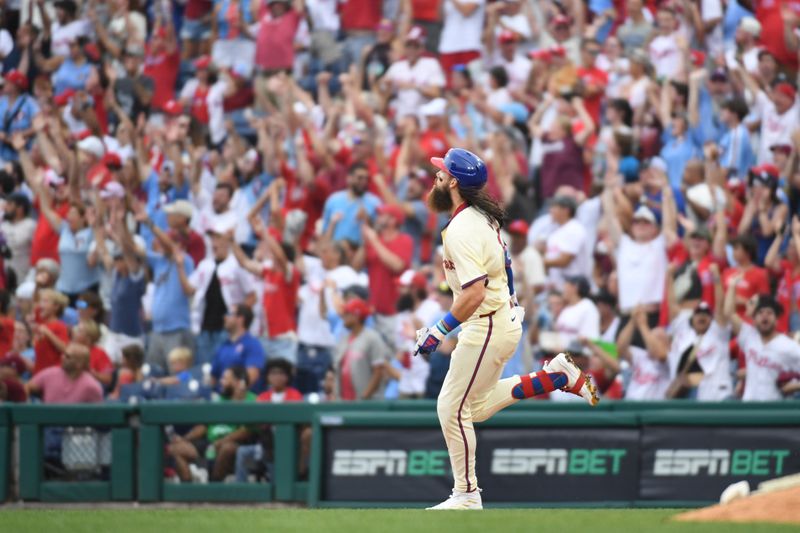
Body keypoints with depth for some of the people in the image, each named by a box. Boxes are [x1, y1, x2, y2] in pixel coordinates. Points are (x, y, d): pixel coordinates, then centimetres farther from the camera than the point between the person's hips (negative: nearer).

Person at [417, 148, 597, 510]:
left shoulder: (462, 230, -22)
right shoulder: (482, 217, 9)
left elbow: (474, 293, -29)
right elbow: (503, 267, 21)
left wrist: (439, 331, -24)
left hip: (486, 328, -10)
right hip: (505, 320, 10)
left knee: (452, 407, -3)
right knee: (475, 407, 20)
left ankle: (466, 495, 3)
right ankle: (555, 376, 17)